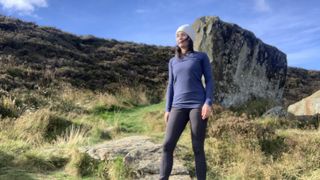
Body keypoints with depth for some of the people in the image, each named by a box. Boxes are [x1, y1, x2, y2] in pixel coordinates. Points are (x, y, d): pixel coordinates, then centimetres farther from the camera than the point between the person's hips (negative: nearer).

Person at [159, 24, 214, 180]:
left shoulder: (201, 57, 9)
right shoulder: (173, 61, 19)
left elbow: (209, 81, 4)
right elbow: (171, 86, 17)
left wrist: (208, 103, -10)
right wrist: (167, 109, 10)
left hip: (198, 105, -3)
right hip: (178, 107, 3)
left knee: (198, 148, -3)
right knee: (167, 145, -7)